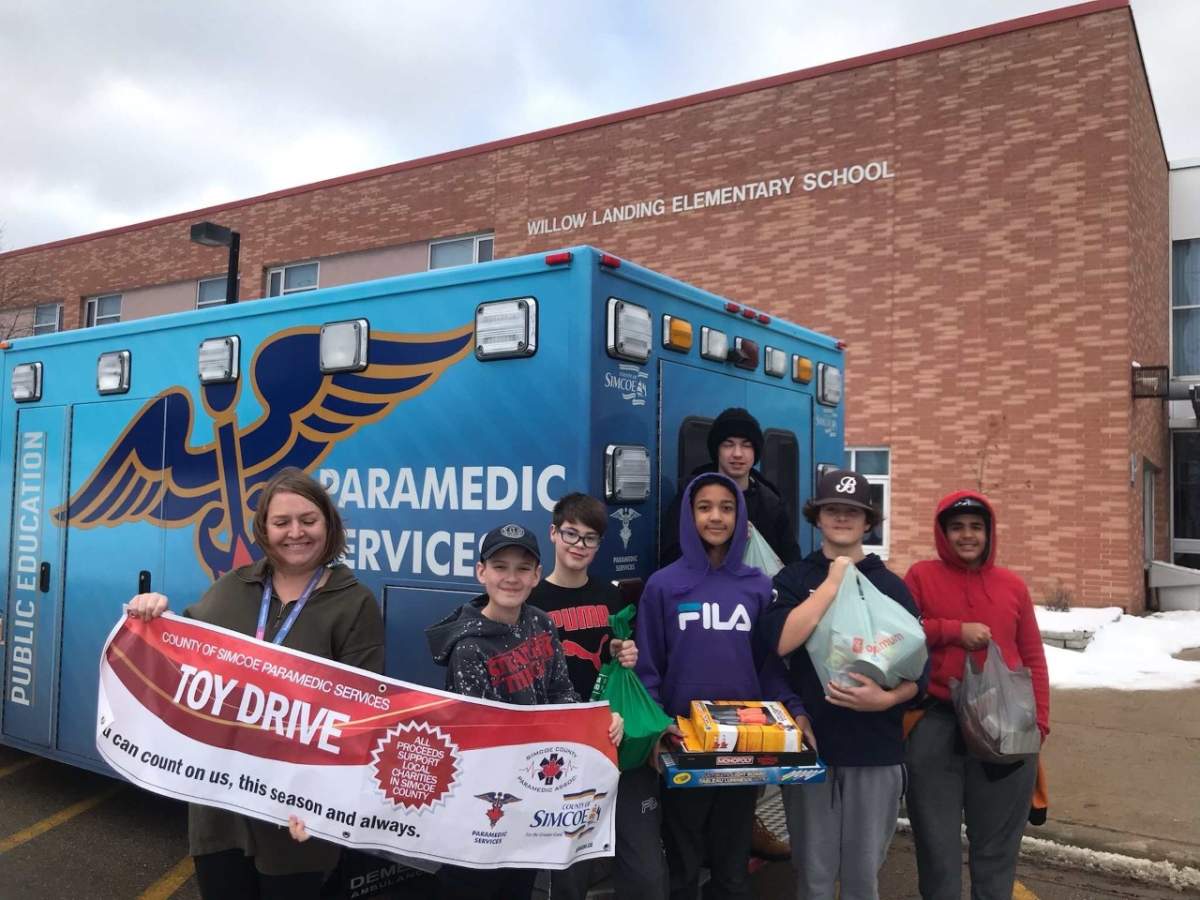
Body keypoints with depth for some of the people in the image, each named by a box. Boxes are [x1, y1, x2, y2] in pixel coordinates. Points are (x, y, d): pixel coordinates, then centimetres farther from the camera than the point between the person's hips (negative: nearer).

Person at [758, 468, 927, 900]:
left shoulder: (891, 585, 5)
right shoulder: (793, 579, 2)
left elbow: (919, 671, 3)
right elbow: (779, 641, -16)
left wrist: (886, 699, -17)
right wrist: (834, 581, -13)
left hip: (876, 750, 1)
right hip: (810, 744, -1)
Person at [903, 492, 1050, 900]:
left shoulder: (1012, 585, 9)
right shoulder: (921, 576, 1)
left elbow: (1033, 658, 11)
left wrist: (1038, 720, 5)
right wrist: (954, 630, -12)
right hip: (936, 725, -2)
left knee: (997, 843, 14)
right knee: (938, 840, 8)